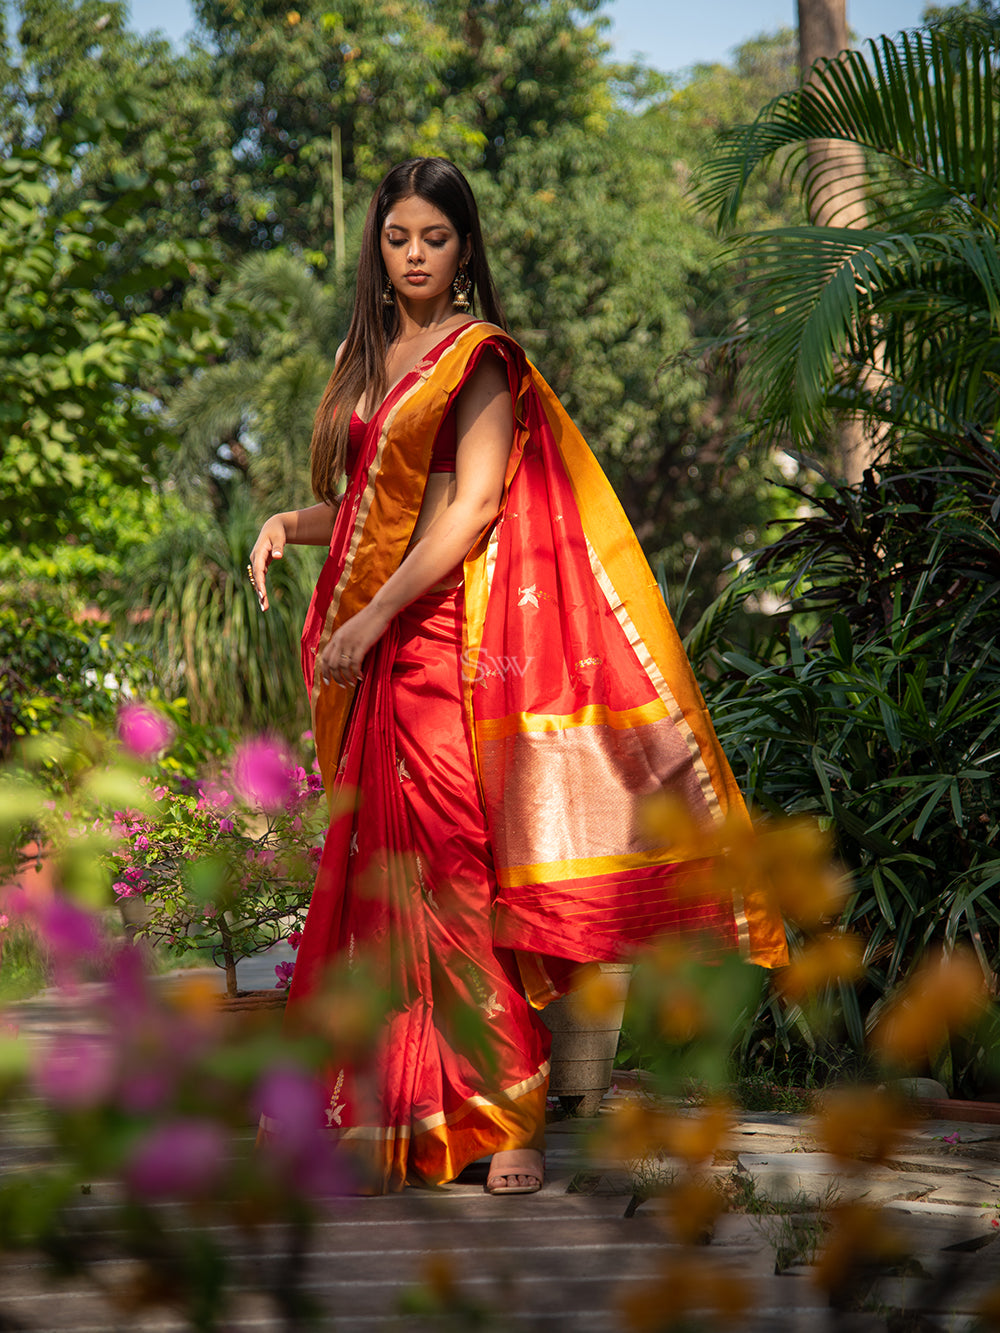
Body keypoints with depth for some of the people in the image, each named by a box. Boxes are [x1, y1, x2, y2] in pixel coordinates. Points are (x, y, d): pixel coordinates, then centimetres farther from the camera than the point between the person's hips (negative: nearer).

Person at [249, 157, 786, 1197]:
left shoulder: (478, 356, -4)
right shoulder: (368, 357, 18)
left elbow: (473, 507, -12)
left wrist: (374, 618, -16)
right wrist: (289, 523, 2)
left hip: (452, 636, -7)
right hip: (376, 652, 7)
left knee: (453, 868, -10)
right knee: (377, 868, 5)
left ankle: (506, 1116, -5)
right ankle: (382, 1117, 10)